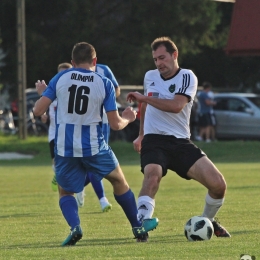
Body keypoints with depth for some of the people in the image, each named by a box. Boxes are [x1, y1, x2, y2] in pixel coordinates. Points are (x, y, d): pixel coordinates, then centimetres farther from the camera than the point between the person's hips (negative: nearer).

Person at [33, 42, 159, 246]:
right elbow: (115, 124, -3)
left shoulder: (60, 78, 1)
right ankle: (139, 228, 27)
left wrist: (42, 93, 19)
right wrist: (128, 118, 20)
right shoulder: (104, 83, -1)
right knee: (120, 182, 22)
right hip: (94, 147, 0)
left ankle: (75, 227, -9)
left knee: (65, 192, 19)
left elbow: (38, 110, -2)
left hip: (65, 148, 0)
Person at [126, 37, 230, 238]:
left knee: (218, 184, -11)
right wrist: (141, 135, 34)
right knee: (152, 176, -33)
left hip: (180, 142, -1)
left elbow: (176, 106, -22)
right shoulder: (150, 77, 10)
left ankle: (208, 221, 18)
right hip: (153, 141, 1)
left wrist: (143, 98, -19)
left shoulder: (187, 77, -4)